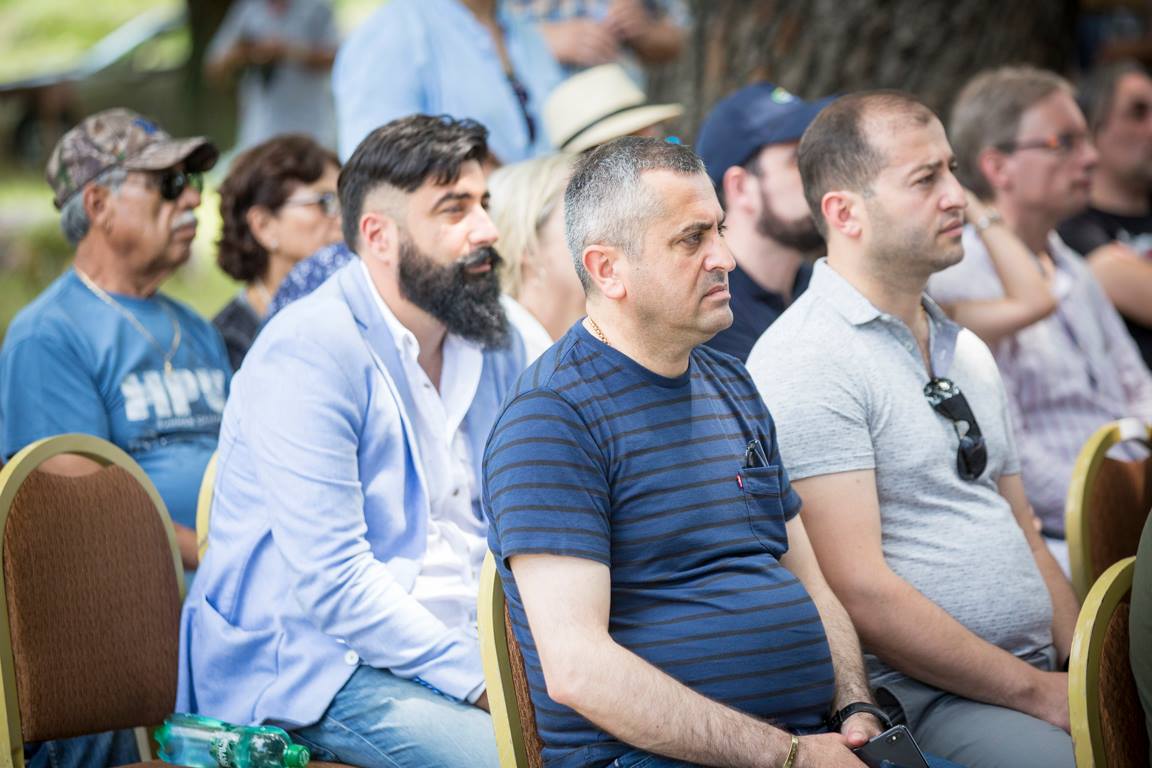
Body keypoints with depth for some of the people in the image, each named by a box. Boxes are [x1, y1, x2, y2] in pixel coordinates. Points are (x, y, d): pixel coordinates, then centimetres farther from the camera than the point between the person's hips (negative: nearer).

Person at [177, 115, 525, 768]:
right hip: (317, 665, -7)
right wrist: (478, 677, -23)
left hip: (462, 645, 8)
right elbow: (329, 583, -20)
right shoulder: (307, 354, -13)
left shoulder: (496, 345, 12)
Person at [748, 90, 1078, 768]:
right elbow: (859, 592, -15)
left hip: (1042, 677, 8)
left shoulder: (967, 352, 20)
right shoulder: (804, 362, -9)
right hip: (916, 701, -8)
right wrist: (1039, 694, -12)